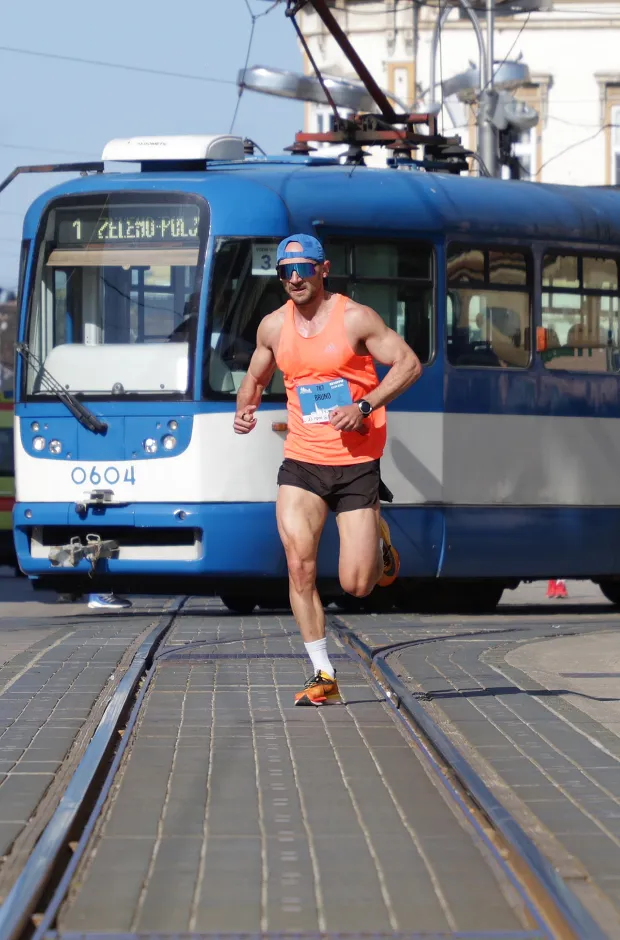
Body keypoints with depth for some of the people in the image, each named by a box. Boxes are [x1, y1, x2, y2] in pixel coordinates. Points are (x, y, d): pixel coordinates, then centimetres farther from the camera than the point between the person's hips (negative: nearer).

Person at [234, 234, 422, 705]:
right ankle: (323, 676, -4)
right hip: (301, 461, 3)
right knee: (300, 567, -14)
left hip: (357, 463, -3)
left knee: (356, 585, -4)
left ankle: (379, 540, 32)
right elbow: (256, 377, 22)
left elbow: (409, 363, -10)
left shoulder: (355, 318, -8)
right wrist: (245, 409, 0)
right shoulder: (274, 326, 6)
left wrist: (365, 407, -21)